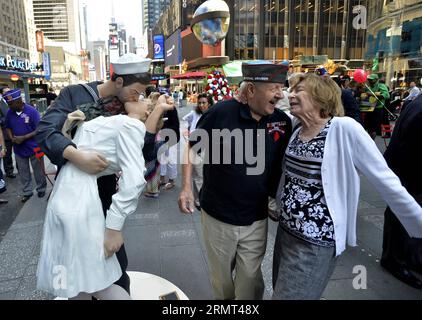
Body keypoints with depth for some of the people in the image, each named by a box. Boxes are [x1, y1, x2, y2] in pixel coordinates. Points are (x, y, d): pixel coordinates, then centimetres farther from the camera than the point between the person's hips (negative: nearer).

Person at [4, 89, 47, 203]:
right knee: (23, 172, 14)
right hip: (19, 149, 4)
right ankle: (27, 192, 29)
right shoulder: (10, 112, -2)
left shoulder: (32, 111, -15)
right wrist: (12, 138, -7)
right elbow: (8, 128, 12)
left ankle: (41, 189, 27)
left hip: (34, 148, -4)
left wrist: (23, 138, -19)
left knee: (38, 171, 8)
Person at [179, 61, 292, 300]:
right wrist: (186, 186, -8)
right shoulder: (221, 112, -16)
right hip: (217, 216, -1)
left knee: (250, 278, 13)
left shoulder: (283, 121, -8)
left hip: (256, 220, 1)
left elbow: (284, 164, 7)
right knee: (221, 276, 21)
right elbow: (192, 146, -3)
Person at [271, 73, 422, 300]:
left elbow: (385, 180, -13)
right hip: (285, 230, 7)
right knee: (281, 291, 24)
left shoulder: (344, 129, -17)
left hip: (314, 244, -7)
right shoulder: (296, 130, 3)